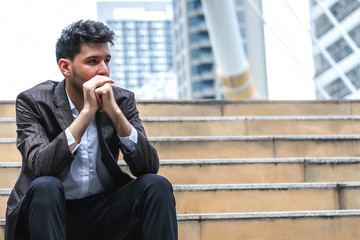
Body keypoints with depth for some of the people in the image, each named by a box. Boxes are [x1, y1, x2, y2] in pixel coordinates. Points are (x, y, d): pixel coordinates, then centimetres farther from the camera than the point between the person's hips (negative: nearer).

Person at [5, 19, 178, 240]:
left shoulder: (122, 100, 2)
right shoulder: (33, 102, -8)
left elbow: (149, 166, -9)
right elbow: (40, 167, -23)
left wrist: (114, 111, -20)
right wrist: (87, 112, -25)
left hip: (103, 212, 3)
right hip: (54, 212, -3)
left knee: (157, 185, -20)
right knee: (45, 187, -34)